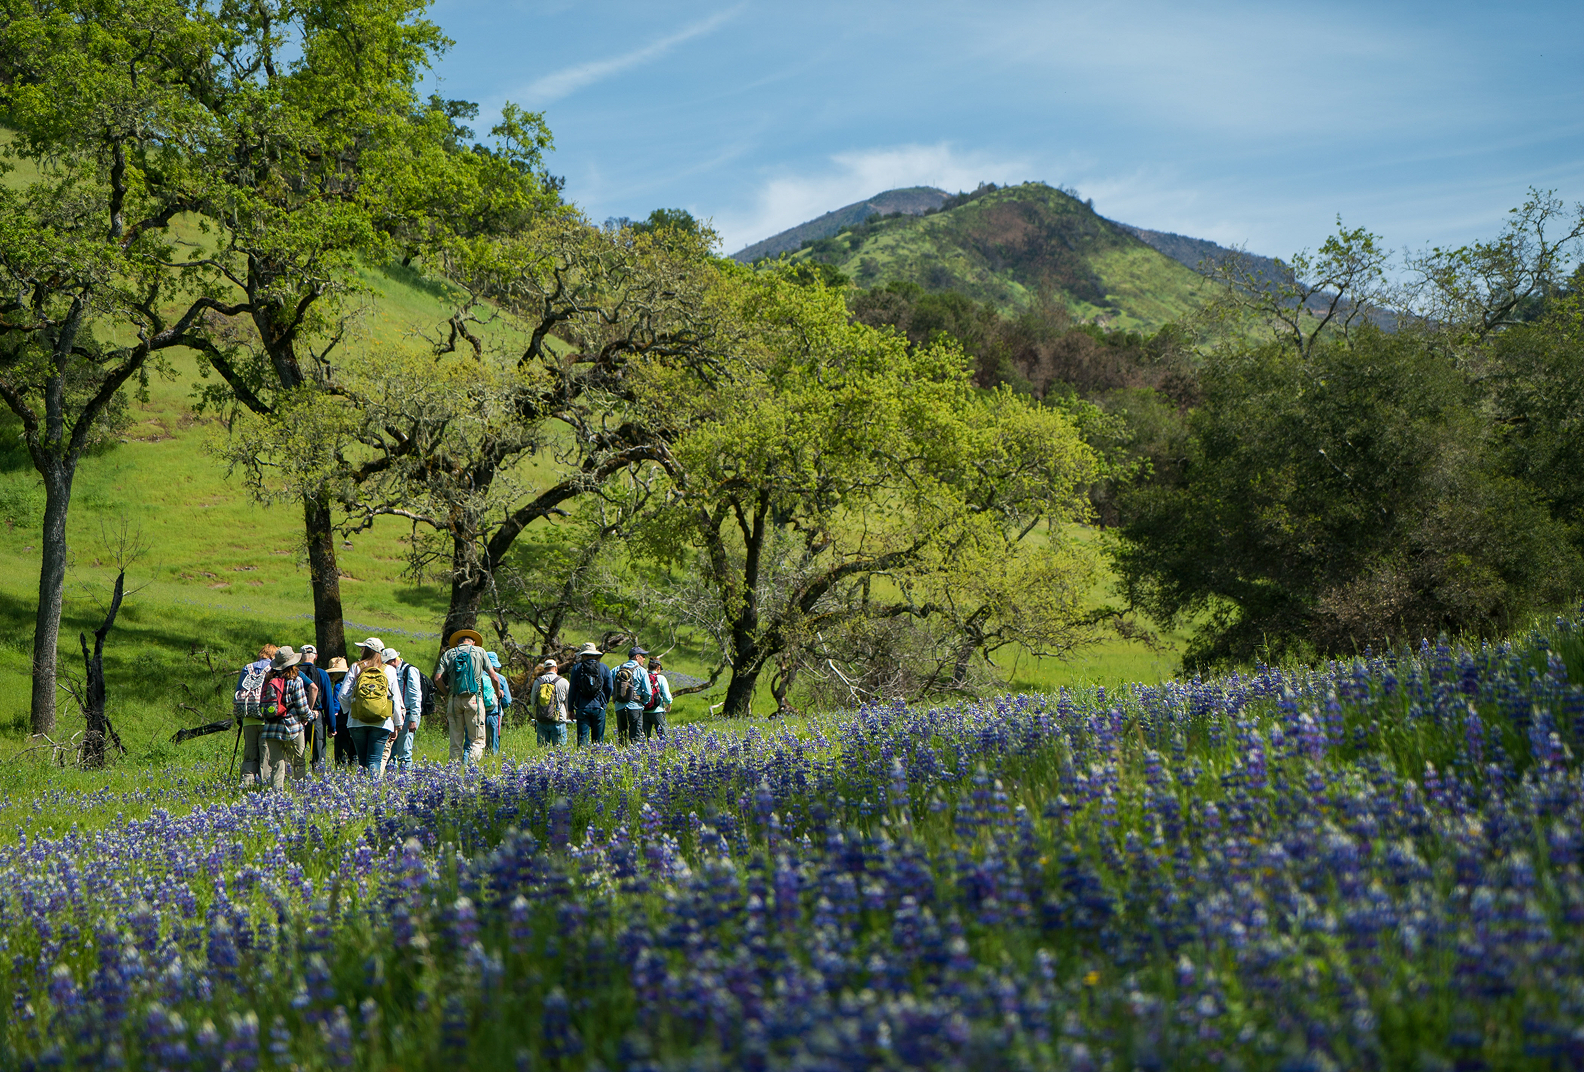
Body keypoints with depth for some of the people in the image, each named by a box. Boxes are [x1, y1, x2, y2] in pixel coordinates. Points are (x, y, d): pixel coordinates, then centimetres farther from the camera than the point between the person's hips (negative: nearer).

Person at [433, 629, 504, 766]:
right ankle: (471, 764, -17)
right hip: (473, 698, -2)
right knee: (477, 739, -1)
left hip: (454, 699, 2)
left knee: (456, 739, 8)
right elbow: (494, 677, 5)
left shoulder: (448, 654, 13)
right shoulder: (479, 651, 10)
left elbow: (438, 679, 2)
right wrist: (498, 692, 22)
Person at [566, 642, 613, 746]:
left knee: (583, 738, -1)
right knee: (598, 739, 6)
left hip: (582, 707, -1)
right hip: (599, 708, 1)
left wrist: (570, 709, 8)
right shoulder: (604, 668, 4)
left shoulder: (577, 668, 1)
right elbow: (610, 688, 2)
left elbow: (572, 690, 3)